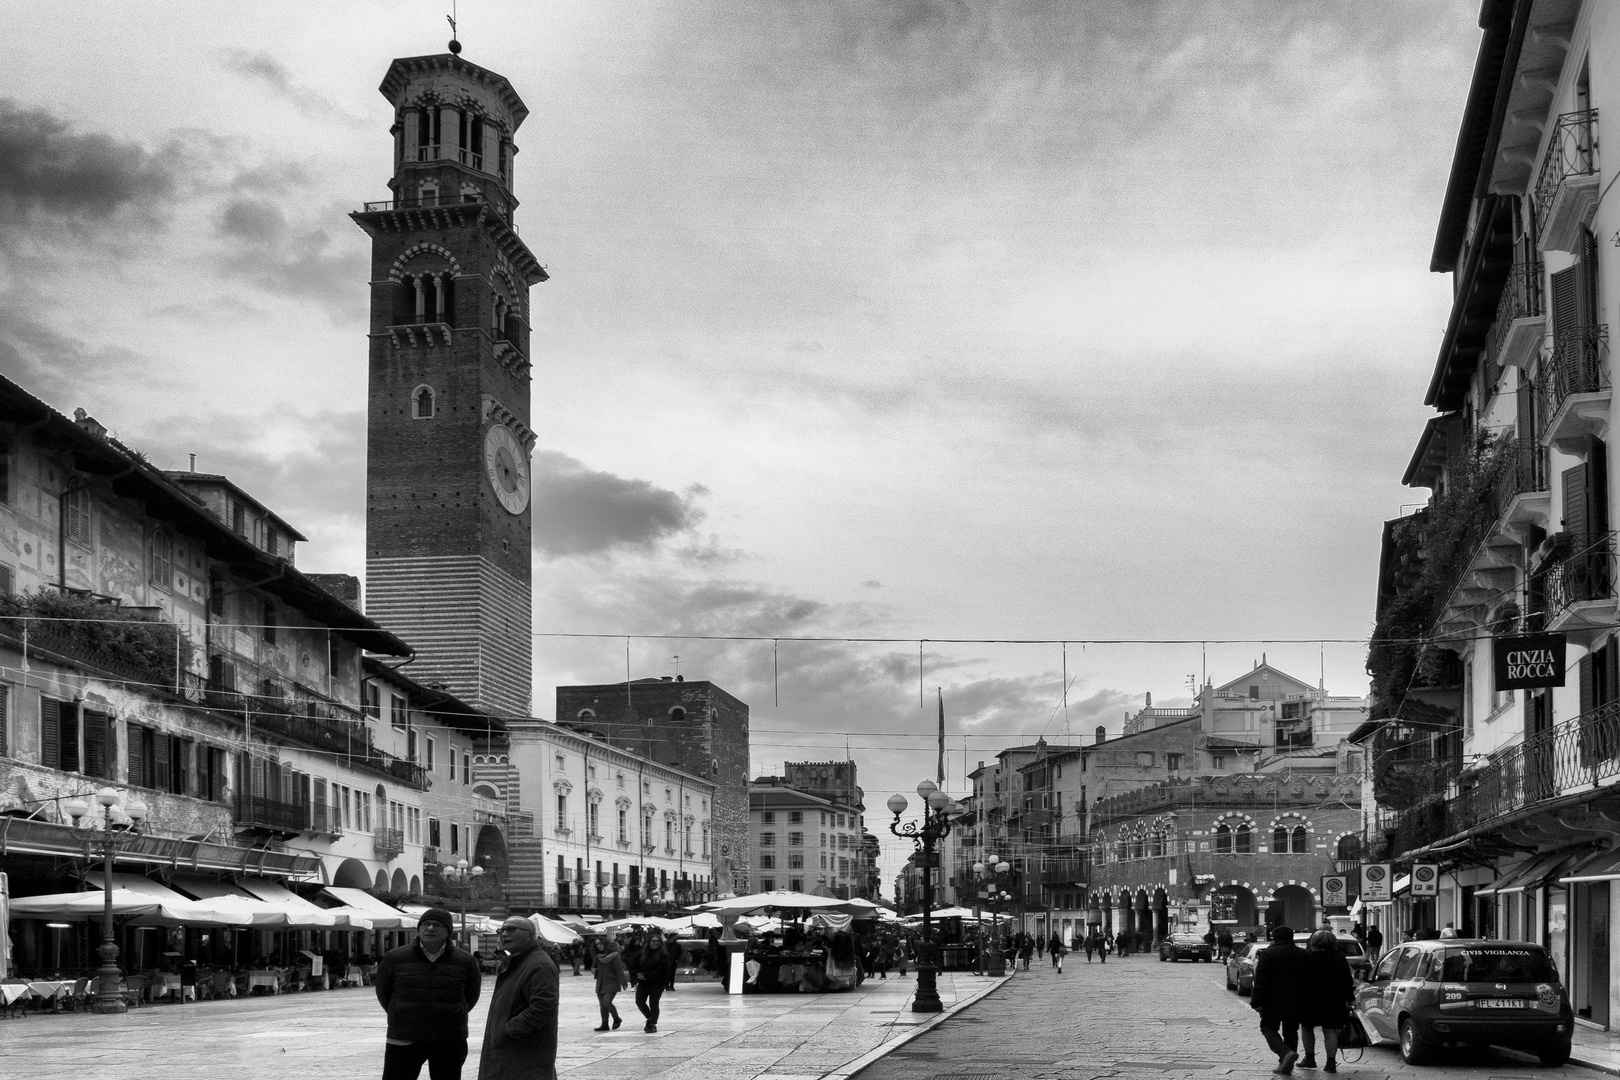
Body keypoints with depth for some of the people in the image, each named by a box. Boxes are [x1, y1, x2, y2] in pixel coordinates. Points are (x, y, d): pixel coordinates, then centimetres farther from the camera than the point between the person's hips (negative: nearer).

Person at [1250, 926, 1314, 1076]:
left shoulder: (1268, 954, -9)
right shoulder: (1303, 955, 10)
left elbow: (1260, 981, -13)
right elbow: (1309, 980, 13)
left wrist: (1256, 1002, -10)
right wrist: (1306, 1004, 17)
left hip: (1274, 1002, -5)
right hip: (1297, 1003, 5)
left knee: (1268, 1027, 7)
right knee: (1291, 1032, 14)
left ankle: (1286, 1053, -15)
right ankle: (1285, 1065, 14)